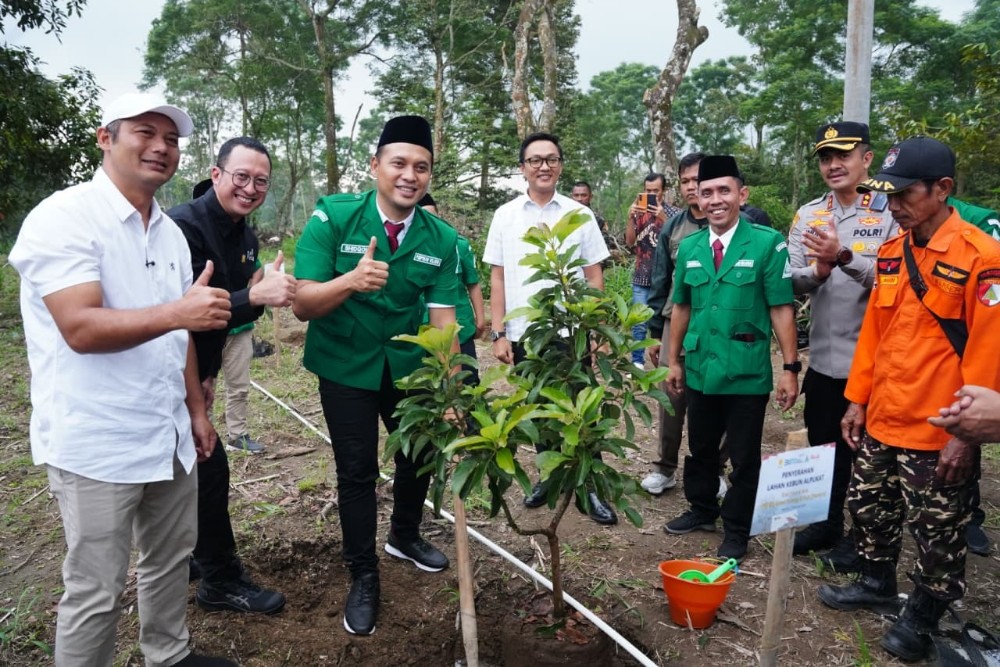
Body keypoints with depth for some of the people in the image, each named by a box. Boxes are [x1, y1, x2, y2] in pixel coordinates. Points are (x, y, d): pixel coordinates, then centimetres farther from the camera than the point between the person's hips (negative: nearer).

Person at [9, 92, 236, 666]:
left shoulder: (169, 231, 10)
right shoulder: (64, 218, -13)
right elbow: (81, 329, -22)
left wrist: (196, 410, 12)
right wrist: (177, 312, -32)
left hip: (169, 435, 7)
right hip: (97, 445, -7)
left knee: (172, 559, 20)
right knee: (96, 592, 6)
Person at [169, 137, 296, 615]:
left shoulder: (245, 238, 4)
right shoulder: (185, 225, -23)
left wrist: (209, 372, 6)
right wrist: (256, 296, -43)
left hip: (193, 371, 9)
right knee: (209, 467, -4)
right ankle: (221, 581, 11)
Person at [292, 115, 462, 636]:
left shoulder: (442, 239, -11)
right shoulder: (332, 218, -19)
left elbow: (442, 319, -12)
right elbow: (301, 303, -23)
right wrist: (351, 281, -43)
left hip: (410, 366, 4)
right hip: (346, 368, -3)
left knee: (420, 453, 17)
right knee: (356, 471, 3)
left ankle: (404, 536, 46)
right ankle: (363, 577, 24)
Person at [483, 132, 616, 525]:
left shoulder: (580, 215, 1)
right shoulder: (506, 215, 4)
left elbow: (595, 278, 2)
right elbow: (497, 279, 3)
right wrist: (498, 334, -2)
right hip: (523, 334, 2)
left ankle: (592, 487, 17)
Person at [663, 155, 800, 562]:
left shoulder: (768, 243, -10)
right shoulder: (689, 247, 4)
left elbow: (781, 309, -9)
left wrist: (790, 367, -10)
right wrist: (674, 360, 13)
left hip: (747, 373, -4)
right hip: (699, 370, 4)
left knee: (744, 457, 10)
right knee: (700, 449, 19)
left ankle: (737, 531, 27)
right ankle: (701, 510, 40)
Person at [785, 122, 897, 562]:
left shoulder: (891, 212, -8)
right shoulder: (808, 215, 5)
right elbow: (793, 283, -1)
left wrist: (844, 256, -31)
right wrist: (819, 269, -21)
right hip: (823, 357, 5)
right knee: (822, 447, 18)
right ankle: (825, 525, 37)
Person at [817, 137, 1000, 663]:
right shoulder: (891, 252, 5)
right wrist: (857, 400, 10)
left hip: (938, 433, -6)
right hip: (880, 421, 6)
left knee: (936, 534, 11)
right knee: (869, 508, 20)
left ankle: (922, 617, 33)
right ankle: (876, 585, 43)